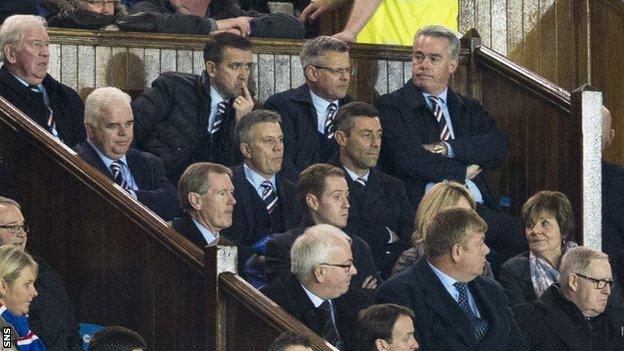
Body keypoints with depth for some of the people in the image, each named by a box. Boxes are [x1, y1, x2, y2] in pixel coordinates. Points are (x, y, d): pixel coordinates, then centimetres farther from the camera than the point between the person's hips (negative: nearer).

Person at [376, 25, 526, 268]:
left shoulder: (469, 109, 25)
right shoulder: (392, 106, 10)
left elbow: (498, 147, 5)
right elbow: (410, 160, -5)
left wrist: (445, 148, -6)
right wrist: (463, 171, 5)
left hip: (480, 208, 5)